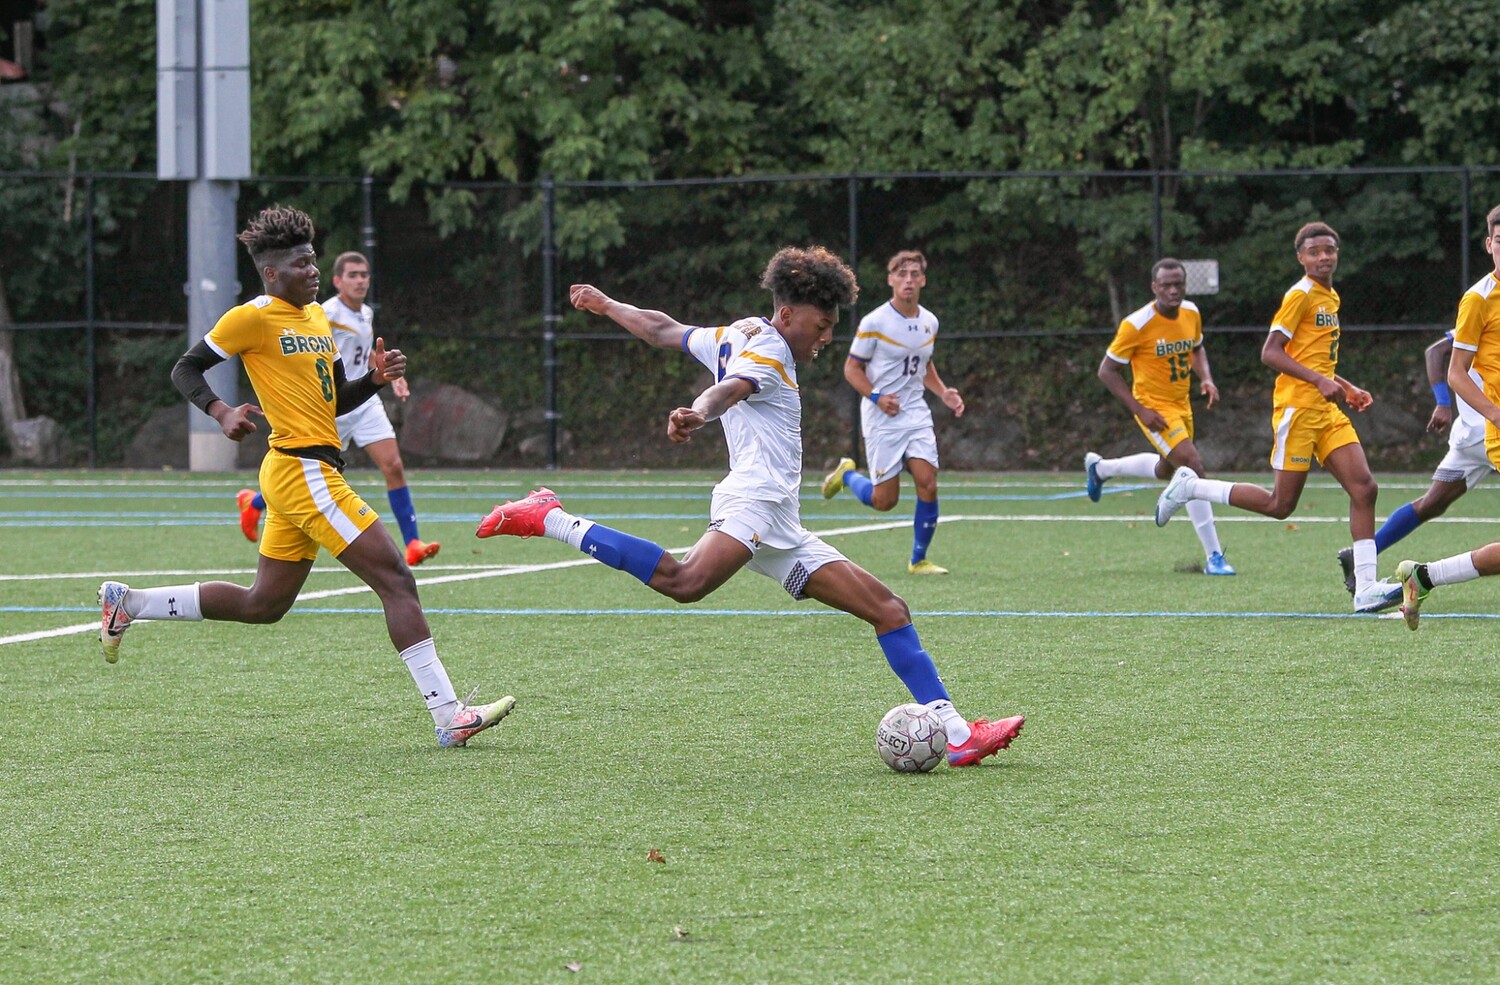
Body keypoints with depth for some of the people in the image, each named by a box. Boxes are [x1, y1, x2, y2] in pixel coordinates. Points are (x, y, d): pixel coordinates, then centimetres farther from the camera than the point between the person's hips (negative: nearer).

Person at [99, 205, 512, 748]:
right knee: (396, 579, -13)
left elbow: (337, 399, 22)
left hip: (316, 473, 10)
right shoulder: (253, 318, -7)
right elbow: (185, 369, -3)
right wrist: (222, 412, -20)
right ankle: (448, 716, -14)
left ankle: (127, 603, 27)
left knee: (263, 605, 17)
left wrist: (376, 378, 3)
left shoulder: (317, 317, 17)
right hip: (303, 473, -10)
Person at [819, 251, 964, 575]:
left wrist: (943, 392, 6)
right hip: (882, 417, -4)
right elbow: (851, 368, -5)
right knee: (884, 500, -3)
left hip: (916, 413, 4)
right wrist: (877, 397, -19)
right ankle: (846, 474, 30)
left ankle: (919, 560, 4)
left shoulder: (929, 322, 7)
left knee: (928, 486, -11)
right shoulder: (874, 323, -11)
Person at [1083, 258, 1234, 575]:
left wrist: (1206, 379, -3)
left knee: (1166, 469, 26)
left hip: (1182, 405, 8)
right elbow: (1107, 371, -15)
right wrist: (1140, 411, -21)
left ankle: (1100, 468, 52)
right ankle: (1213, 557, -16)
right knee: (1193, 466, -20)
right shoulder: (1136, 325, -23)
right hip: (1155, 408, -8)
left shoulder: (1191, 313, -4)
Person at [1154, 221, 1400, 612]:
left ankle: (1365, 588, -8)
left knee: (1364, 488, -6)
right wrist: (1319, 380, -23)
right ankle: (1190, 487, 12)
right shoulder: (1301, 295, -9)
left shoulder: (1330, 298, 18)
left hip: (1326, 410, 8)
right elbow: (1270, 353, -16)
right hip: (1297, 408, -8)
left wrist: (1343, 387, 17)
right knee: (1281, 504, -4)